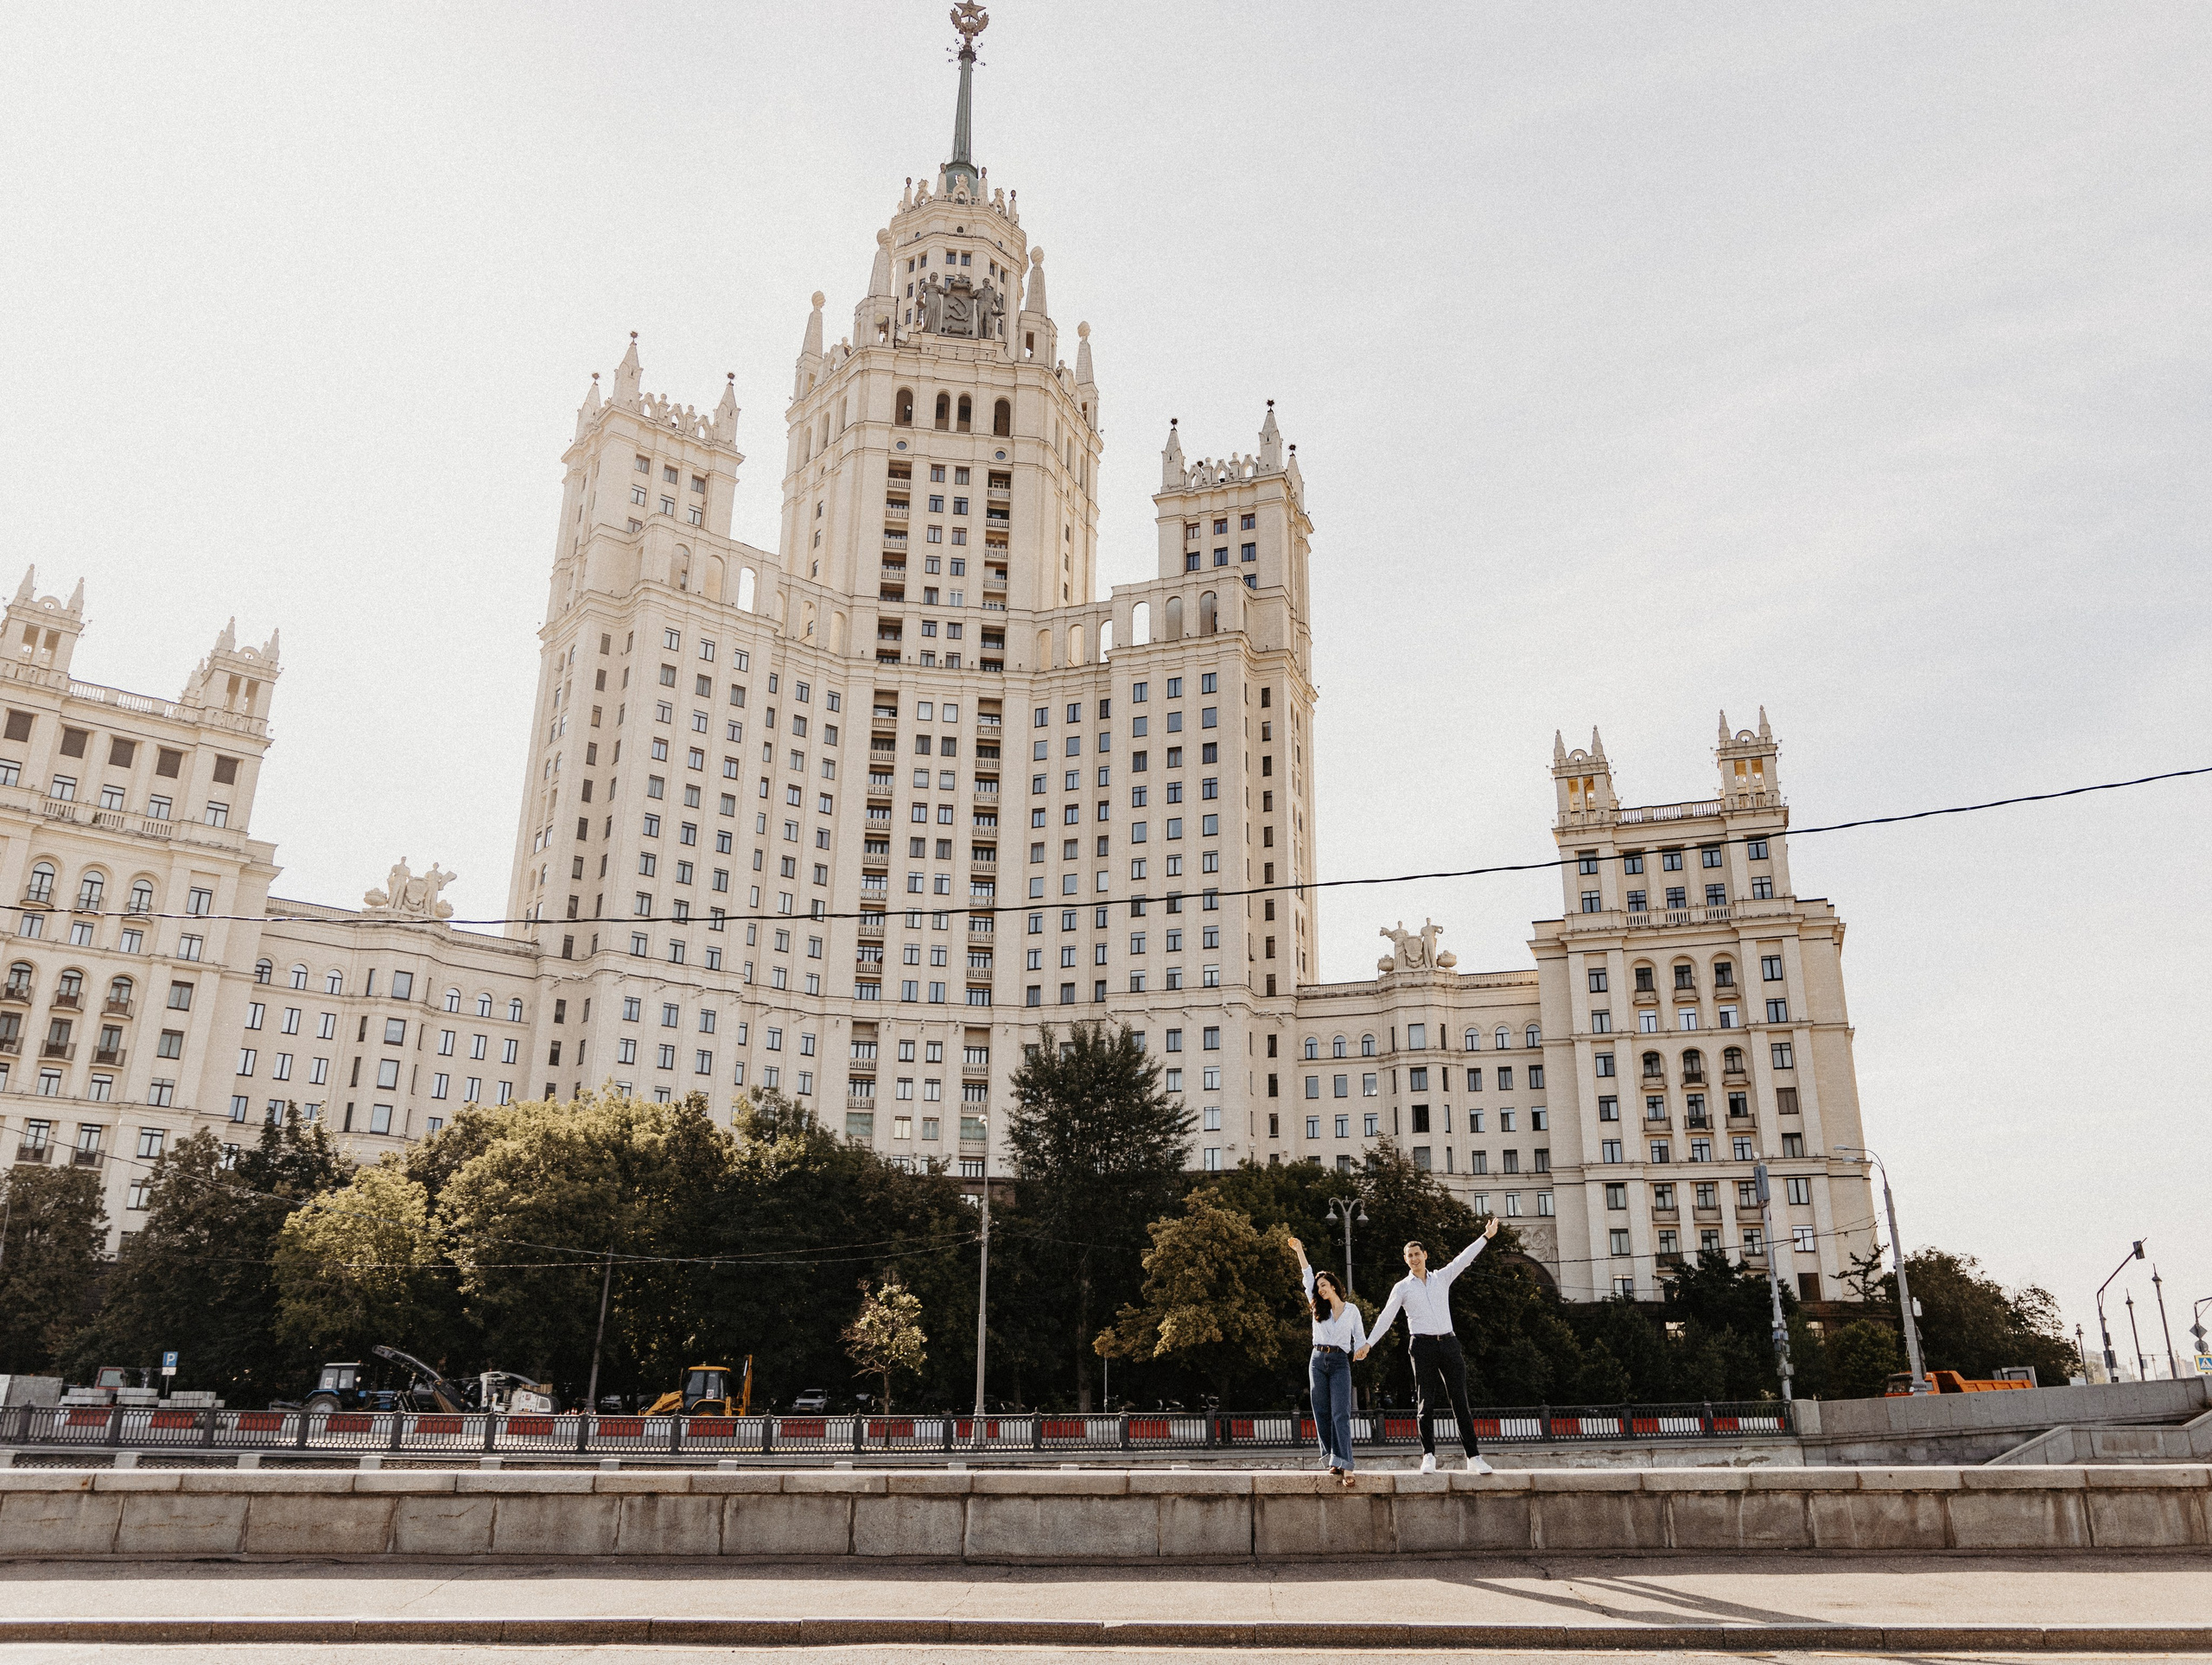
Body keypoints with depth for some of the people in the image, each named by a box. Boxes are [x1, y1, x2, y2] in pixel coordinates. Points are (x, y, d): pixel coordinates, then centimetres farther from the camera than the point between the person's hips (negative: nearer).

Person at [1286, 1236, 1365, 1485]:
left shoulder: (1352, 1310, 9)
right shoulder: (1318, 1308, 13)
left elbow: (1359, 1337, 9)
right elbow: (1308, 1277, 8)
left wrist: (1363, 1348, -14)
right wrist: (1299, 1251, 4)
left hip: (1340, 1363, -3)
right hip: (1318, 1361, 3)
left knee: (1341, 1414, -14)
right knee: (1322, 1413, 0)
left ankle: (1345, 1465, -22)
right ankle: (1334, 1460, 5)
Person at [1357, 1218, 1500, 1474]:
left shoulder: (1442, 1278, 15)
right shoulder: (1402, 1287, 8)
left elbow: (1463, 1259, 13)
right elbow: (1386, 1317, 4)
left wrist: (1486, 1236, 7)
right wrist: (1368, 1344, -4)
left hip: (1448, 1343, 2)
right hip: (1423, 1345, -2)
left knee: (1461, 1402, -1)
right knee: (1425, 1403, -3)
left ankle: (1474, 1458, -3)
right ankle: (1429, 1457, 1)